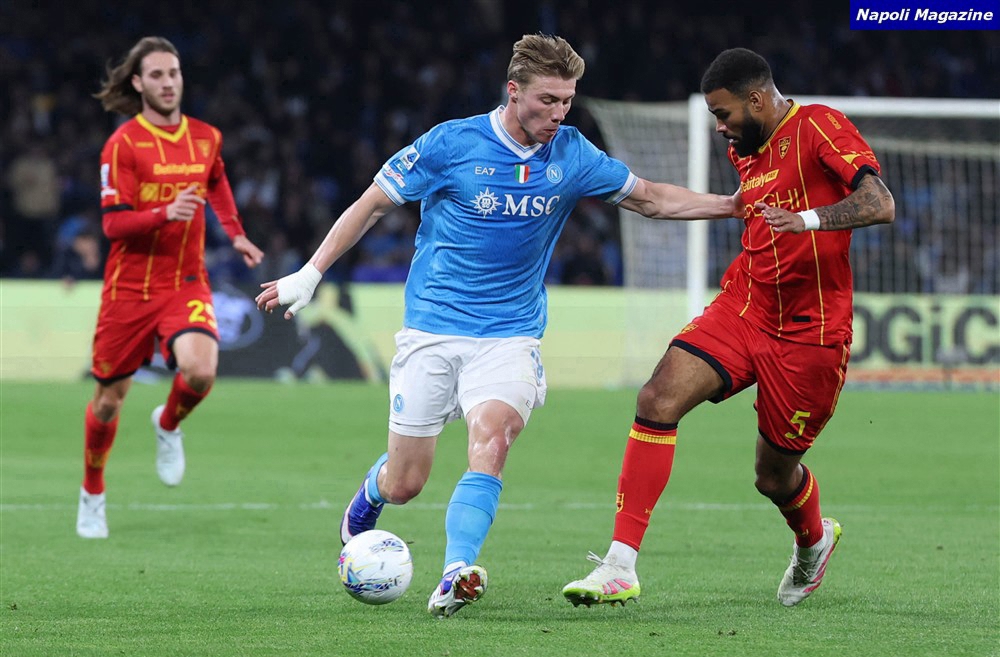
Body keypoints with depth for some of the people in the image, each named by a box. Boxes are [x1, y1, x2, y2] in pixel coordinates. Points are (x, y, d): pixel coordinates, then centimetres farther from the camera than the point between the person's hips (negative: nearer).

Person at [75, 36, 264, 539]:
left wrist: (235, 233, 23)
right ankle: (92, 496, 31)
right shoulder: (123, 144, -10)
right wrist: (167, 213, -29)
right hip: (129, 286, -2)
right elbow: (113, 224, -15)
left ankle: (168, 426, 10)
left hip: (186, 284, 2)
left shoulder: (205, 137, 5)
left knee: (200, 371, -25)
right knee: (110, 398, 7)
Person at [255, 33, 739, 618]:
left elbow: (651, 198, 14)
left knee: (493, 433, -29)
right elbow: (373, 204, 0)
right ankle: (363, 508, 39)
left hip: (511, 335, 1)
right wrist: (309, 275, -1)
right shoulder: (452, 144, -9)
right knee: (403, 485, 2)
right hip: (433, 330, -1)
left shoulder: (572, 155, 0)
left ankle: (455, 577, -40)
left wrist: (736, 205, 6)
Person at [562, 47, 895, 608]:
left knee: (775, 476, 6)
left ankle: (815, 540, 45)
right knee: (659, 398, -19)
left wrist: (808, 218, -38)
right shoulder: (746, 152, 12)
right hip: (744, 306, 6)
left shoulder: (819, 126, -13)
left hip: (810, 331, -6)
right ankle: (621, 566, -20)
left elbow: (880, 205, -26)